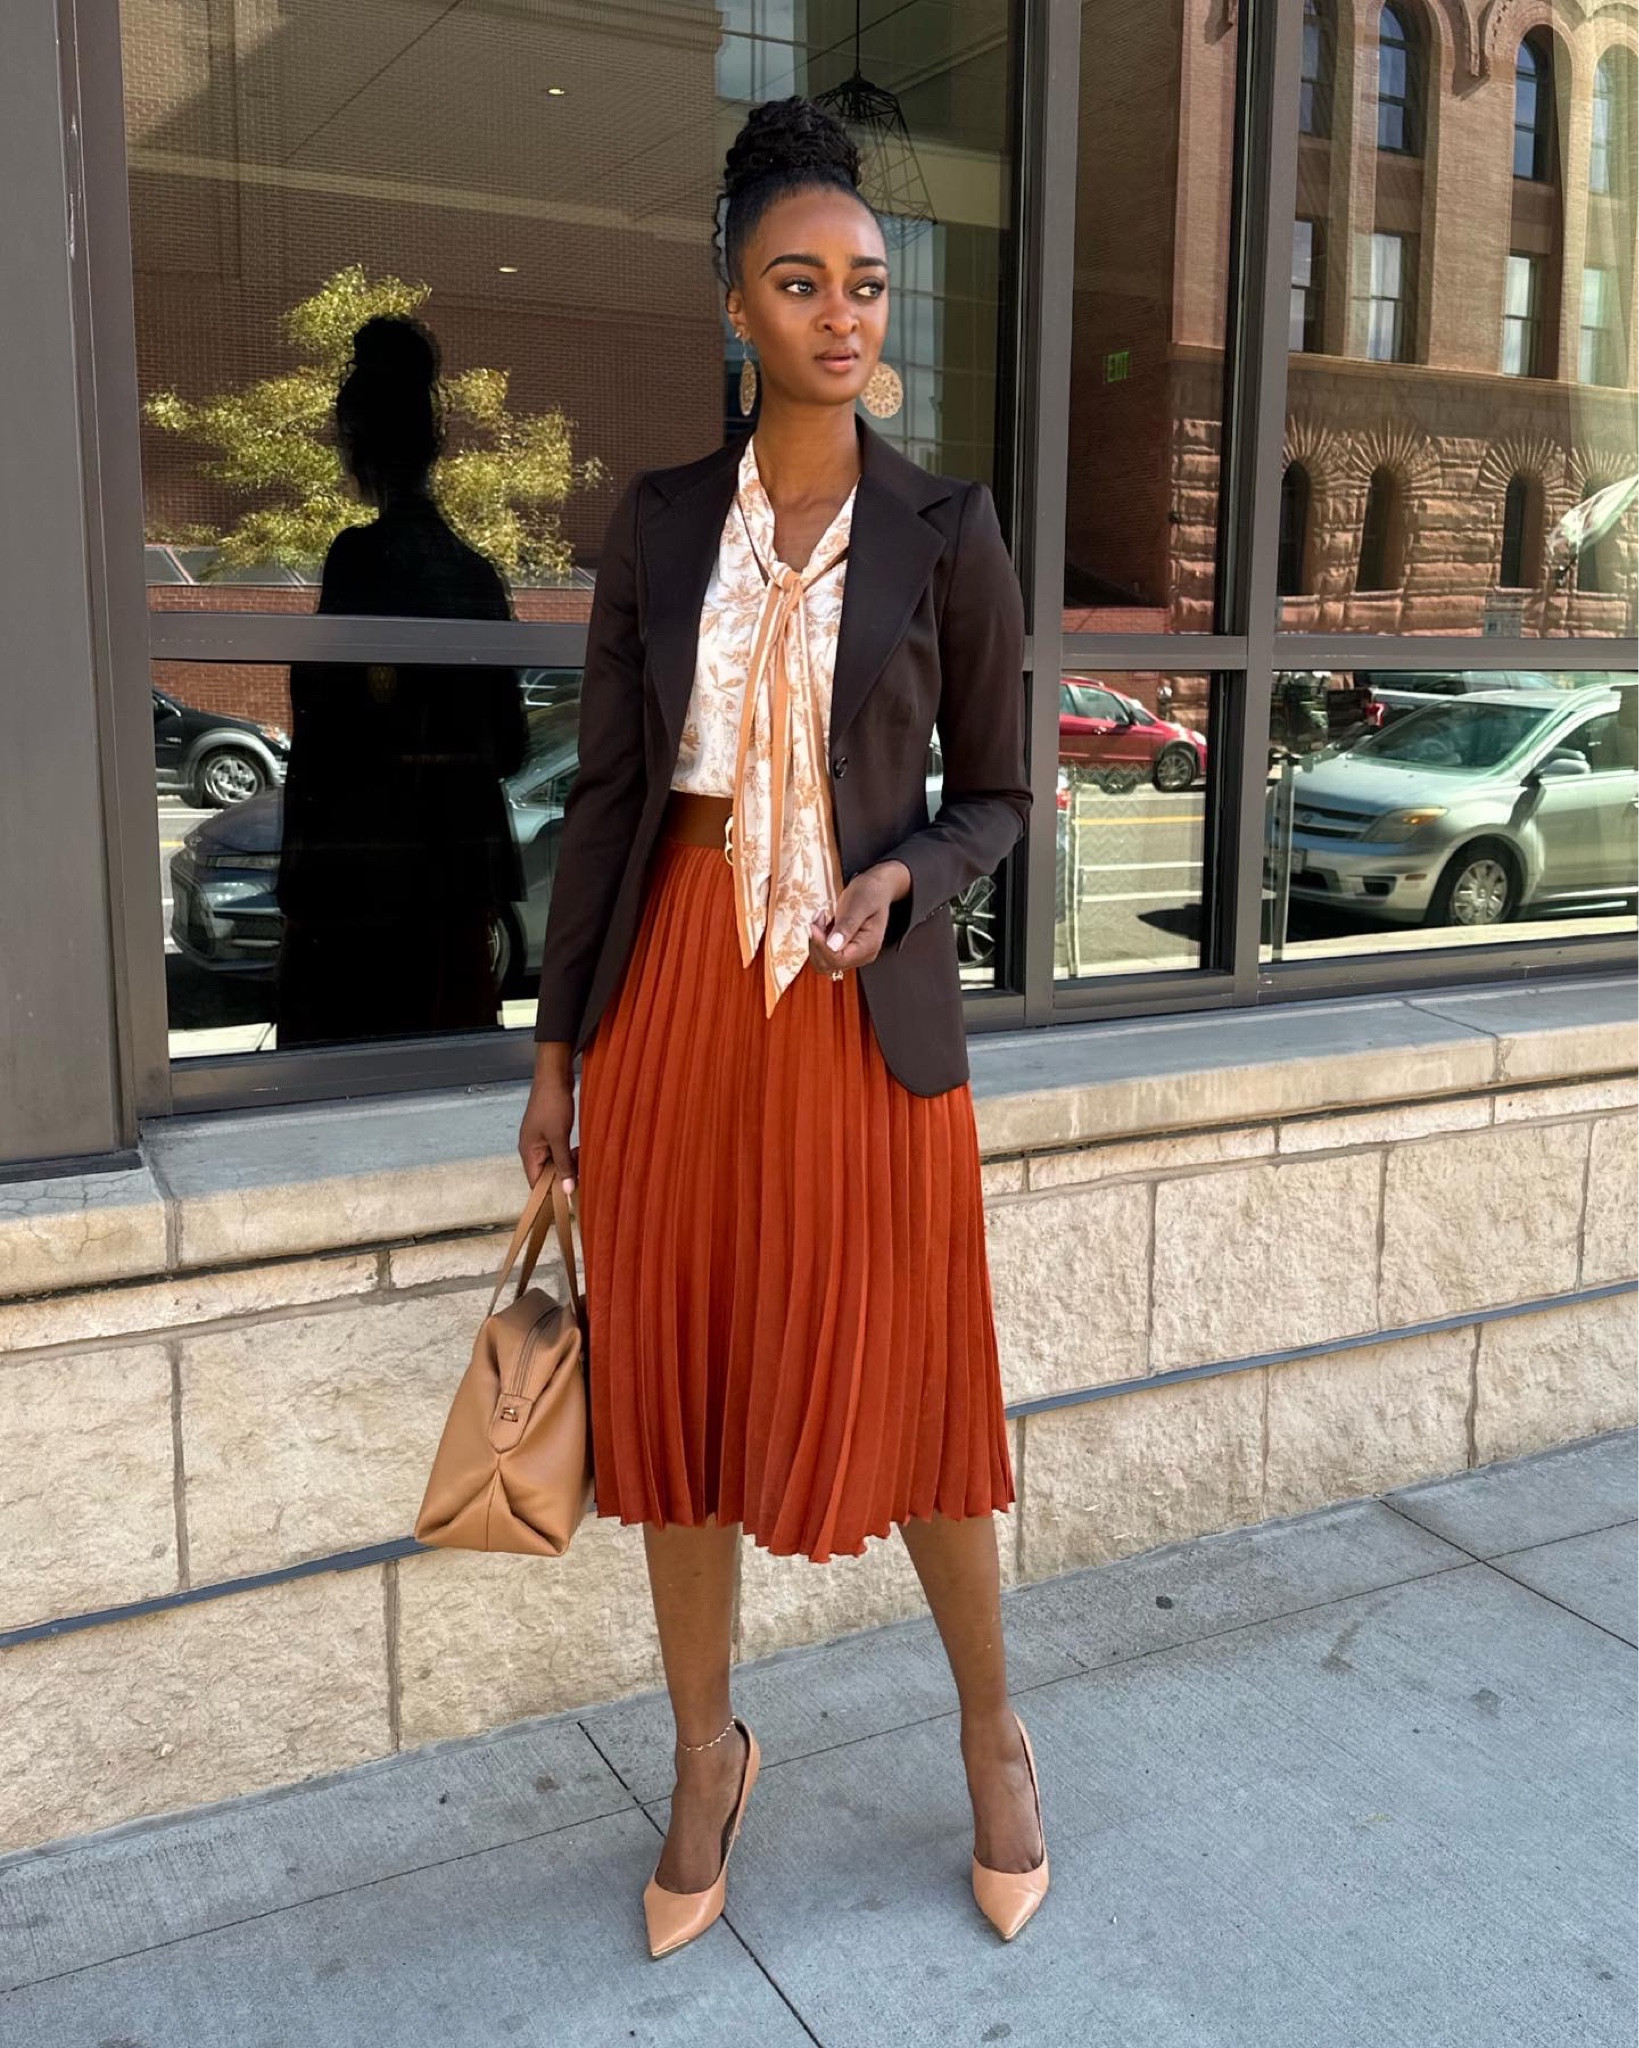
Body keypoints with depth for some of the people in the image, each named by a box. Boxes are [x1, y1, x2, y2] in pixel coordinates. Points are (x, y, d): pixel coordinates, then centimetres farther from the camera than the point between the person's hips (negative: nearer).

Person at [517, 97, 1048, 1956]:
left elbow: (996, 794, 5)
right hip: (672, 999, 2)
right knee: (676, 1387, 9)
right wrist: (559, 1044, 5)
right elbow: (605, 787, 6)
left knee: (904, 1393, 6)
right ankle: (707, 1754, 31)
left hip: (866, 1010, -2)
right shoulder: (659, 524, 5)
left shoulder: (945, 534, 0)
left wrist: (900, 880, -17)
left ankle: (992, 1732, 32)